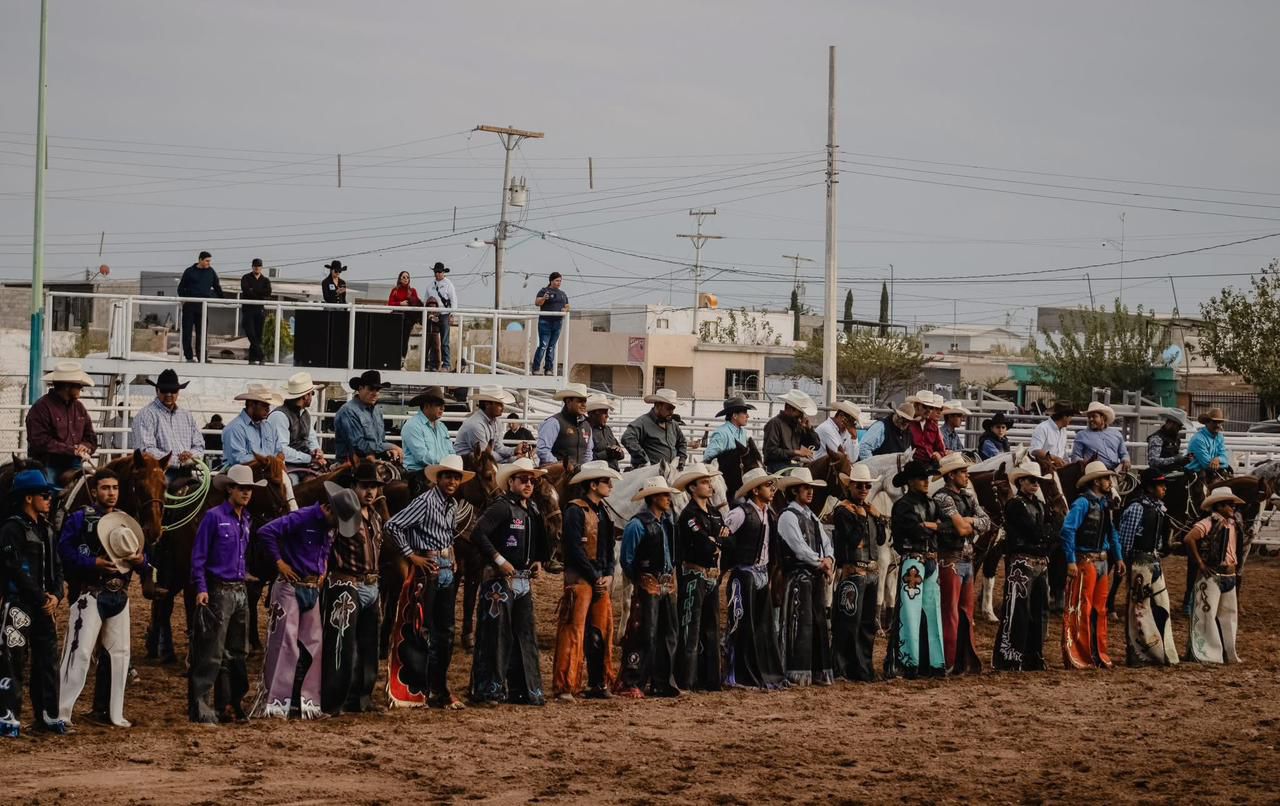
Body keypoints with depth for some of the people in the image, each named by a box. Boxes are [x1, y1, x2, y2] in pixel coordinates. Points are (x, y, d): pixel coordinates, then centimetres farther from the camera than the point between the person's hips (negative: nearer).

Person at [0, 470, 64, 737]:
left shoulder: (46, 529, 14)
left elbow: (56, 567, 15)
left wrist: (55, 595, -3)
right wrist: (42, 598, -16)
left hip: (45, 605, 8)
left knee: (47, 660, 10)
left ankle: (48, 715, 16)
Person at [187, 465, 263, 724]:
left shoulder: (246, 521, 12)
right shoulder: (214, 517, -8)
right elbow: (198, 556, -10)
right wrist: (201, 589, -17)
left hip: (240, 592, 7)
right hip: (218, 592, -7)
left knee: (236, 653, 12)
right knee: (211, 654, -8)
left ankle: (229, 706, 19)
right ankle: (198, 707, -5)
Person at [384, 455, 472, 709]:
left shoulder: (453, 505, 11)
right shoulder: (425, 502, -12)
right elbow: (393, 526, -18)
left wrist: (453, 558, 11)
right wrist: (411, 555, -14)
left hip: (448, 571, 8)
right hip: (428, 571, -8)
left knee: (446, 631, 11)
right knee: (425, 632, -3)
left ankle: (440, 689, 19)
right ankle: (424, 691, 1)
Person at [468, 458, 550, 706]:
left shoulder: (533, 511, 15)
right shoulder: (501, 507, -11)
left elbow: (541, 541, 26)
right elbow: (478, 534, -21)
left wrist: (540, 560, 6)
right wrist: (499, 560, -21)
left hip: (524, 581, 8)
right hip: (500, 580, -8)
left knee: (525, 634, 11)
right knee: (496, 634, -5)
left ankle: (525, 688, 18)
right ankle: (488, 691, -1)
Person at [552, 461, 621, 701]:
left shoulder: (604, 512, 16)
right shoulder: (576, 510, -9)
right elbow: (575, 549, -16)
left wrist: (608, 576, 3)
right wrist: (595, 578, -14)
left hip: (601, 581, 8)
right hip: (580, 580, -8)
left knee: (601, 632, 10)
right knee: (574, 632, -10)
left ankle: (598, 685, 18)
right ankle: (564, 687, -10)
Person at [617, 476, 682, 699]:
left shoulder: (667, 522, 12)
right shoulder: (637, 525, -11)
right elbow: (627, 560, -9)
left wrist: (672, 576, 13)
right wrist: (640, 581, -6)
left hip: (667, 586, 8)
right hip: (648, 586, -8)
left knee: (669, 634, 9)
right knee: (644, 635, -10)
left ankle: (662, 683, 17)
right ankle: (632, 684, -7)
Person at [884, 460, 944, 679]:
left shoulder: (931, 504, 17)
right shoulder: (902, 505, -6)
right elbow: (915, 530, -19)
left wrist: (926, 525, -8)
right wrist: (934, 527, -2)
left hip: (931, 562, 7)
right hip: (912, 561, -7)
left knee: (932, 612, 9)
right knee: (910, 612, -8)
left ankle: (934, 662, 13)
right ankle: (905, 663, -5)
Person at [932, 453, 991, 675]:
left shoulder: (968, 496, 13)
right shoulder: (943, 498, -12)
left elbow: (986, 523, 5)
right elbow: (961, 528, -20)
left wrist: (970, 521, -12)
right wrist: (973, 524, -2)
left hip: (968, 560, 8)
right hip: (951, 561, -8)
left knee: (966, 613, 12)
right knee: (950, 614, -4)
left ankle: (966, 660, 18)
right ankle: (949, 663, 0)